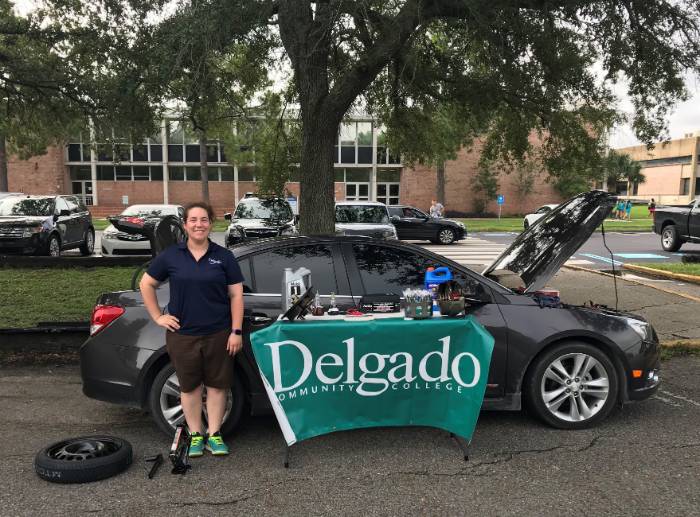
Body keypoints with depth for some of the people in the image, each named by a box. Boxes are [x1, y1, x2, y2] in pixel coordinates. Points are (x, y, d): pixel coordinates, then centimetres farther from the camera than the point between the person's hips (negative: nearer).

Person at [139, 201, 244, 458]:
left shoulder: (223, 256, 0)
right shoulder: (171, 256, 1)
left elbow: (236, 295, 0)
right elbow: (146, 284, 10)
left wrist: (236, 331, -6)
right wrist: (157, 316, 3)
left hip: (218, 334, 0)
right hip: (182, 334, 0)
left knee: (217, 384, 7)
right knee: (190, 386, 10)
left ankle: (214, 434, 21)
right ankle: (195, 435, 25)